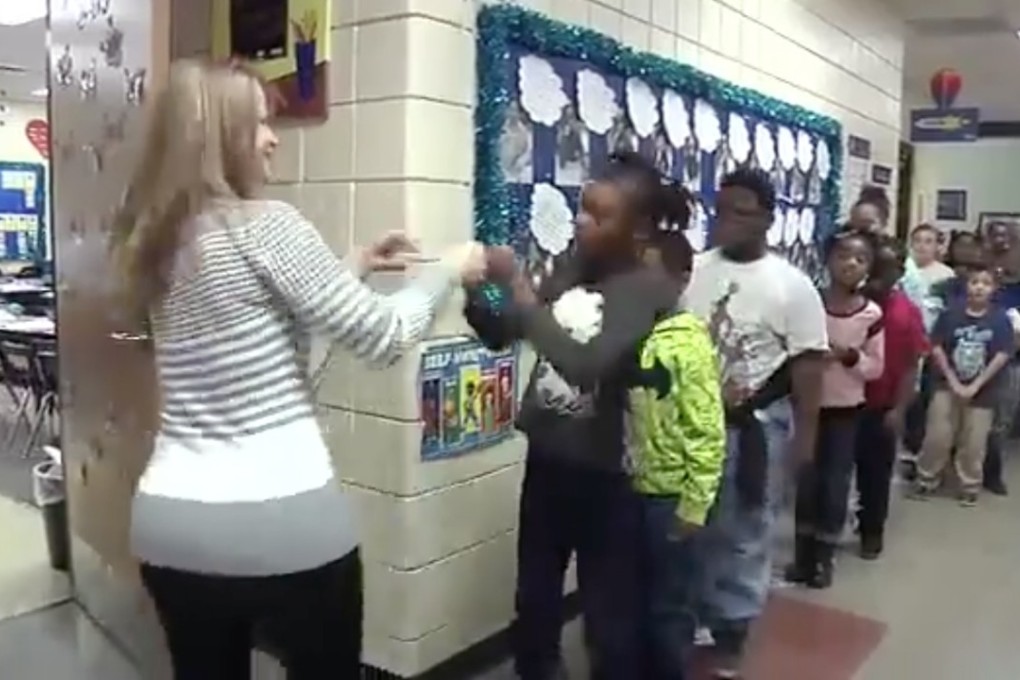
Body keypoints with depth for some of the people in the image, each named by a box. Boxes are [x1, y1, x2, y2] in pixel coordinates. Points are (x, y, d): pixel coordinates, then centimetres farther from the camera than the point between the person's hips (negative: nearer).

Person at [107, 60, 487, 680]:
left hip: (171, 522, 7)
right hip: (282, 520, -7)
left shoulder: (155, 243, 9)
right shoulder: (265, 226, -14)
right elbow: (383, 337, -13)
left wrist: (353, 269, 18)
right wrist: (449, 271, 3)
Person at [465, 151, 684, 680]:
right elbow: (500, 334, 8)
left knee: (609, 621, 12)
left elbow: (586, 364, -31)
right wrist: (469, 288, -10)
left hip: (605, 476, -6)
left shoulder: (651, 289, -17)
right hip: (545, 462, 6)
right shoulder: (570, 268, 3)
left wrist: (517, 285, -28)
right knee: (534, 603, 22)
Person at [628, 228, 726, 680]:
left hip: (668, 497, -6)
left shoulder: (690, 343, -14)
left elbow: (708, 432, -14)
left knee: (669, 605, 11)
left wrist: (694, 506, -14)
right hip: (628, 491, 6)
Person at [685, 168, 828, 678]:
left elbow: (808, 363, -6)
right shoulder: (692, 271, 0)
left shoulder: (791, 284, -7)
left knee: (744, 533, 10)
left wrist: (805, 433, -7)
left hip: (756, 423, -3)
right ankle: (691, 616, 34)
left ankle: (731, 633, 26)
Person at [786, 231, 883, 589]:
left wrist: (849, 356, -18)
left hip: (846, 409, 0)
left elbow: (875, 367, -1)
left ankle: (824, 557, 23)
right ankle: (803, 554, 23)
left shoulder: (872, 314, -7)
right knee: (807, 479, 8)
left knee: (836, 482, 8)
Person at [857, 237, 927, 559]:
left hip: (882, 407, -1)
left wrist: (899, 409, -11)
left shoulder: (908, 313, -5)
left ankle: (872, 532, 29)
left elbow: (911, 366, -5)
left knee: (876, 472, 12)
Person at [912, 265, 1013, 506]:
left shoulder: (1001, 320, -5)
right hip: (947, 386, 0)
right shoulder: (950, 315, -4)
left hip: (982, 391, 0)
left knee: (973, 444, 6)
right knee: (937, 437, 0)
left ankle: (970, 486, 23)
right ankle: (926, 479, 17)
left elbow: (1001, 357, -8)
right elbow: (937, 350, -3)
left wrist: (974, 386, -13)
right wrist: (953, 381, -10)